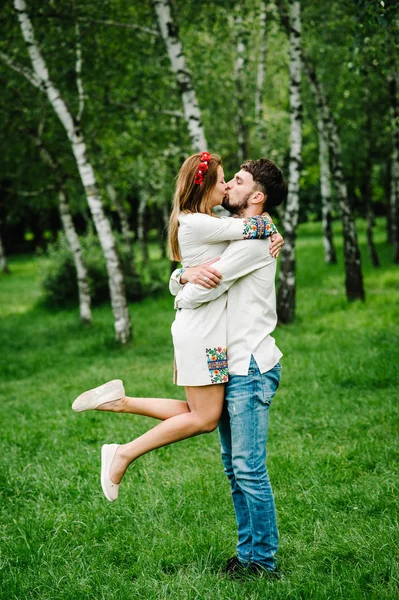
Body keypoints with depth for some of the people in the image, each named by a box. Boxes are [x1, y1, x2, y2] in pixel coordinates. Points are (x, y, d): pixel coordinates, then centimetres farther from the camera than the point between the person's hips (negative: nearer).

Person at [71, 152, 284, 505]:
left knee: (198, 413, 12)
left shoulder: (201, 221, 14)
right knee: (205, 418, -3)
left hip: (203, 331, 10)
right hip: (201, 333, -10)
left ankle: (120, 400, 11)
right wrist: (269, 226, 4)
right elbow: (253, 227, -19)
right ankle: (124, 454, 2)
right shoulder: (197, 223, -16)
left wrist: (271, 236, 1)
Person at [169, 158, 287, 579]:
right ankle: (247, 550, 23)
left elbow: (200, 293, -19)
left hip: (251, 368, -10)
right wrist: (186, 275, -11)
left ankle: (263, 560, 5)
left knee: (249, 468, -6)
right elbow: (176, 283, 14)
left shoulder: (254, 239, -12)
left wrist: (183, 299, 5)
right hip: (227, 367, 10)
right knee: (233, 466, 13)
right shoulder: (229, 237, 19)